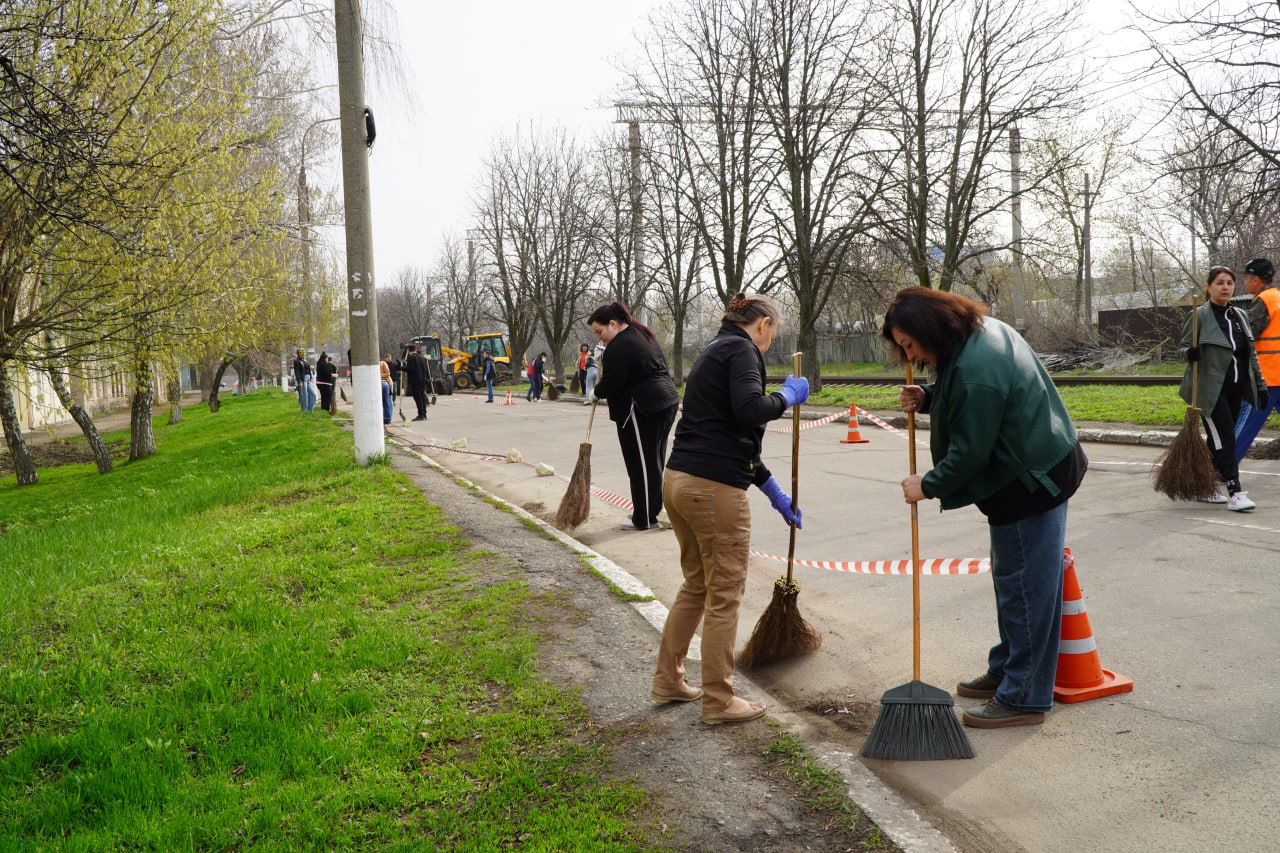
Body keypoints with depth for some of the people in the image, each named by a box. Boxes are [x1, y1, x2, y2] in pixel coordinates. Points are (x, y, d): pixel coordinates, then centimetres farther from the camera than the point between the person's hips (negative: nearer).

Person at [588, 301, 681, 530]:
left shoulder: (618, 347, -14)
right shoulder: (643, 335, 16)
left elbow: (610, 385, -15)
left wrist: (596, 392, 7)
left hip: (643, 410, -10)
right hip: (666, 402, 10)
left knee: (642, 465, -2)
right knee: (654, 461, 16)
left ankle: (644, 519, 3)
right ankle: (653, 509, 24)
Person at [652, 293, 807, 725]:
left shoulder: (715, 351, 21)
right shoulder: (741, 349, -7)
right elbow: (749, 410, -25)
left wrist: (774, 493, 28)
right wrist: (788, 395, -4)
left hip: (678, 480, 9)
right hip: (714, 489, -9)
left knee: (696, 583, 23)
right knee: (724, 595, 5)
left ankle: (667, 681, 31)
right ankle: (718, 702, 16)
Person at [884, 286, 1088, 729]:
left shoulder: (975, 369, -27)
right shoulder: (981, 330, 6)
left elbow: (970, 452, -22)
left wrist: (928, 485, -7)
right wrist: (926, 397, 4)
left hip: (1031, 481, -11)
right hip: (1038, 466, 11)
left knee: (1024, 586, -3)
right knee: (1010, 578, 20)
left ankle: (1023, 698, 7)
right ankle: (1005, 671, 34)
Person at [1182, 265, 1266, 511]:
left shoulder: (1240, 315, 13)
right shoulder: (1200, 315, -4)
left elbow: (1250, 353, 18)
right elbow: (1185, 344, 0)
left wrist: (1260, 383, 15)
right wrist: (1191, 353, -24)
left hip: (1235, 388, 6)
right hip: (1211, 388, -6)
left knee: (1218, 438, 10)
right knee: (1224, 438, -11)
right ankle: (1235, 492, -11)